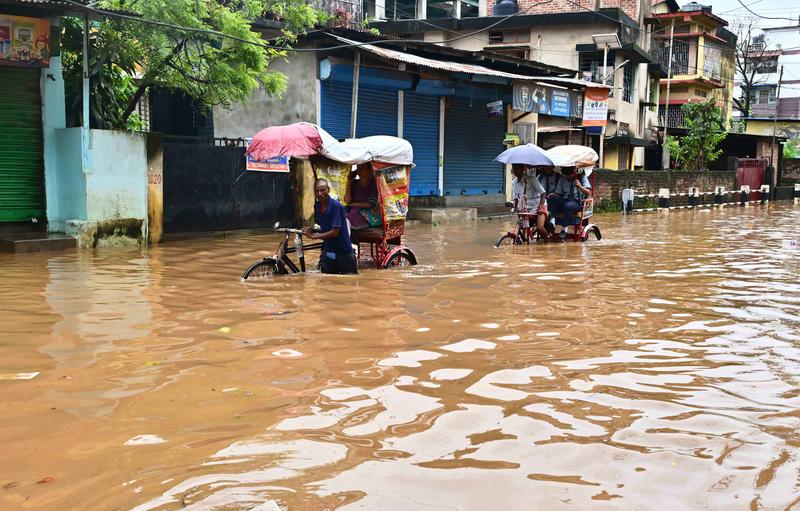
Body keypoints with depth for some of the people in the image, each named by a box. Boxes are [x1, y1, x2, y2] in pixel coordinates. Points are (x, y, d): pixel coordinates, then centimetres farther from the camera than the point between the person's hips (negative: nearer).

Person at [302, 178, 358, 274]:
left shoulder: (336, 206, -18)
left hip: (343, 252, -6)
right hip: (328, 251, 6)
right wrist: (311, 230, -3)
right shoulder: (317, 206, 2)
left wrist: (314, 236, -17)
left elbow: (335, 232, -21)